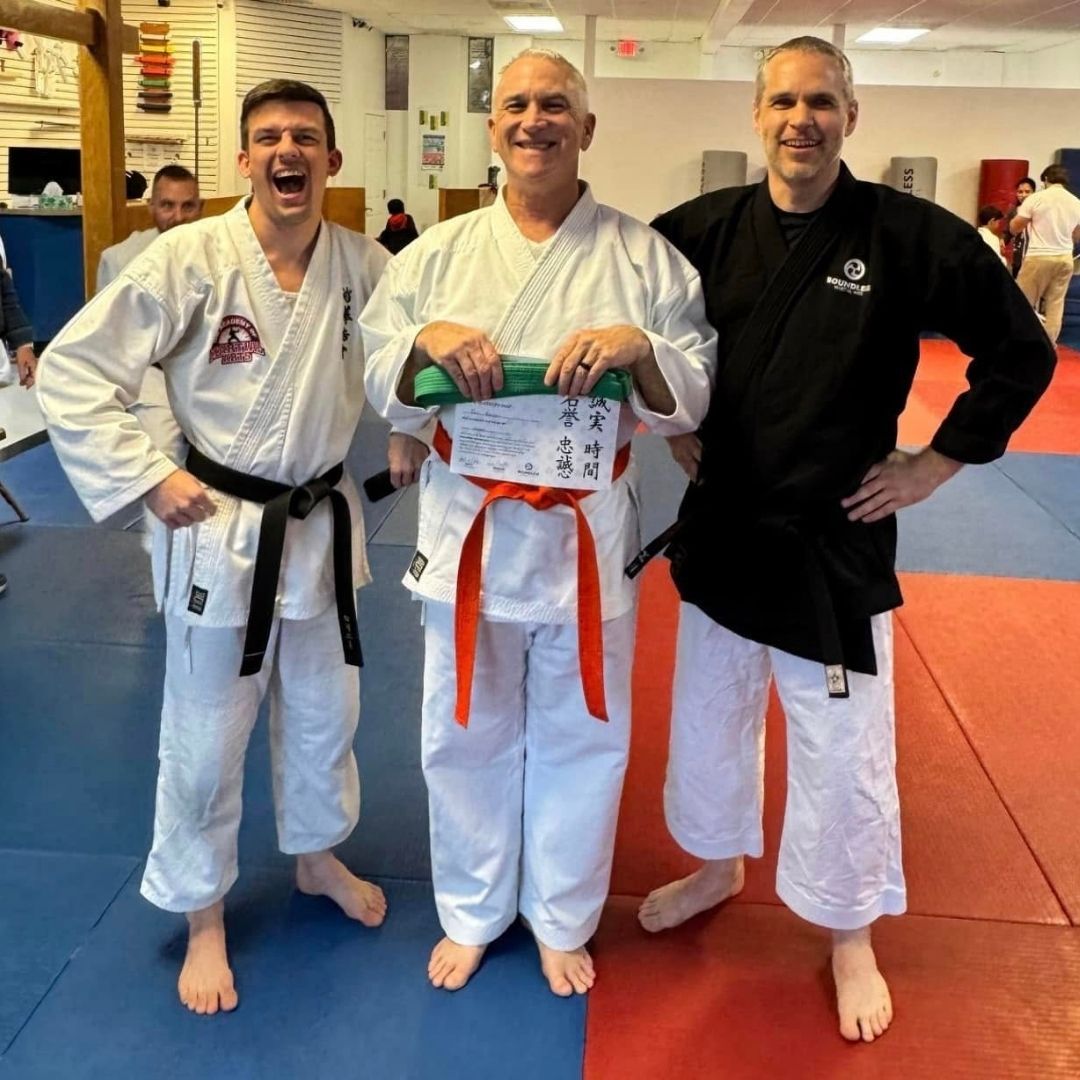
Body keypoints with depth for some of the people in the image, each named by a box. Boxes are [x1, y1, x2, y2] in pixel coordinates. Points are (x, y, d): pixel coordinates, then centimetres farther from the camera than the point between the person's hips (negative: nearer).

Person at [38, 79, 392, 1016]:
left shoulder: (365, 264, -5)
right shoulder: (191, 258, -15)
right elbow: (73, 373, -14)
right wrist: (147, 479, -18)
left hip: (323, 525, 4)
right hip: (218, 531, -4)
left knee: (324, 716, 21)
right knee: (206, 739, 9)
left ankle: (317, 858, 48)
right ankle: (203, 914, 32)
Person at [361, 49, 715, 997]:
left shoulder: (644, 257, -2)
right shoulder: (439, 253, 3)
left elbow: (694, 398, -3)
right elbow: (384, 387, 2)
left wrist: (638, 347, -22)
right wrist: (426, 341, -18)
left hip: (587, 530, -1)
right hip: (470, 526, 1)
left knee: (579, 736, 14)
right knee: (467, 734, 14)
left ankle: (562, 919, 38)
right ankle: (472, 911, 39)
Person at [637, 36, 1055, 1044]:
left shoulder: (910, 235, -12)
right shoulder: (705, 228, -3)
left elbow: (1022, 354, -6)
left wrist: (935, 462, -7)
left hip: (835, 539, -3)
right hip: (721, 525, 4)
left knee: (843, 749, 5)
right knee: (708, 720, 19)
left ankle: (850, 936, 29)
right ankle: (717, 867, 46)